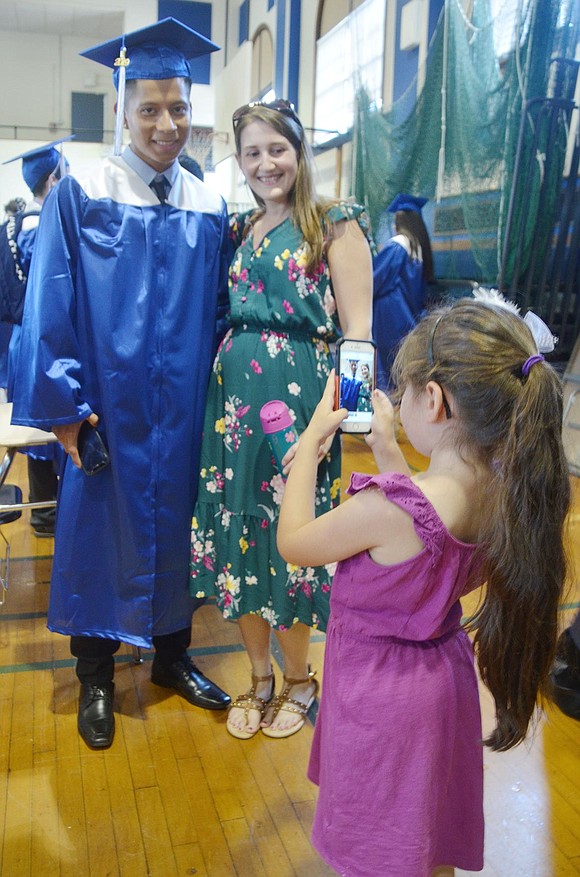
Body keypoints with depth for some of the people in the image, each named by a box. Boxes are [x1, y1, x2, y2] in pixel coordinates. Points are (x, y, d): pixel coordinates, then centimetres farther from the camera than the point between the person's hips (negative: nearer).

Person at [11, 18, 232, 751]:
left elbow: (217, 311, 8)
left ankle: (171, 655, 34)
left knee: (176, 525, 13)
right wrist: (64, 407, -12)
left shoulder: (211, 209, 5)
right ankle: (96, 677, 28)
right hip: (109, 409, -3)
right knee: (101, 531, 9)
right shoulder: (80, 196, -5)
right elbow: (49, 307, -8)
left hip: (185, 411, 3)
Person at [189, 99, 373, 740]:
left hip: (299, 396, -5)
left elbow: (357, 327, -8)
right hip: (233, 393, 6)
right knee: (239, 533, 9)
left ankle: (298, 678, 27)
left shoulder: (335, 225, -2)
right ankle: (259, 675, 29)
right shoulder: (240, 230, 15)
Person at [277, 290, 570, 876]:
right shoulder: (501, 488, -13)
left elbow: (292, 542, -16)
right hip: (445, 680, 7)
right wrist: (387, 450, 7)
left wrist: (311, 440, -9)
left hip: (381, 698, -6)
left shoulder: (386, 507, -35)